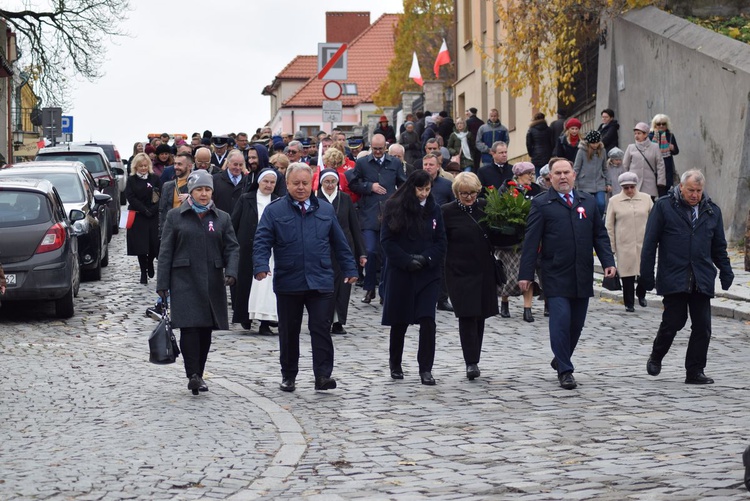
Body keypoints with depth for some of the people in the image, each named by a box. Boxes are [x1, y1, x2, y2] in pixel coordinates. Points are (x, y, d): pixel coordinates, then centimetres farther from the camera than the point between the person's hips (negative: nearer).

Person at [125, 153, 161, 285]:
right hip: (138, 218, -1)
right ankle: (143, 272, 8)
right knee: (141, 246, -2)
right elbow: (131, 198, -4)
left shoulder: (155, 178, 6)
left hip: (154, 216, 1)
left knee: (155, 243, -2)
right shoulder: (131, 180, 4)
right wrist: (144, 210, -12)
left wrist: (152, 210, -13)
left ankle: (150, 262, 29)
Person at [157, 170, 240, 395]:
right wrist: (162, 284, -2)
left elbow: (232, 248, 7)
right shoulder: (175, 216, 5)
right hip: (184, 281, -3)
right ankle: (193, 375, -14)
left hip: (212, 282, 3)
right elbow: (166, 252, 4)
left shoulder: (222, 218, 11)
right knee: (189, 327, -14)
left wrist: (231, 272, -12)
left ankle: (198, 375, 16)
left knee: (206, 329, 6)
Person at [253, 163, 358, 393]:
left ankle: (323, 376, -6)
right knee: (289, 331, 9)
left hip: (320, 282, 1)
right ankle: (288, 376, 22)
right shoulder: (274, 211, 2)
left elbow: (340, 243, 15)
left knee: (321, 329, -6)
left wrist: (349, 269, 14)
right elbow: (262, 242, -4)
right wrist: (261, 266, -19)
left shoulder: (326, 210, 10)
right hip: (288, 284, -1)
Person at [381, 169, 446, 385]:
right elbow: (387, 240, -5)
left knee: (427, 320, -11)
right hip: (400, 273, -1)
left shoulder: (433, 209, 5)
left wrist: (426, 258, -12)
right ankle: (395, 364, 28)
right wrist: (407, 261, -14)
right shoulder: (394, 207, -2)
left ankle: (426, 369, -6)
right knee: (400, 321, 9)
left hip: (428, 273, 1)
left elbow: (441, 241, 6)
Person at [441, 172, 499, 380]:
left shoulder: (485, 207, 5)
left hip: (484, 271, 4)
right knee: (467, 316, -10)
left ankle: (474, 360, 21)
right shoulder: (447, 212, -4)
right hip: (460, 272, -4)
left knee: (479, 316, 9)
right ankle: (471, 363, -8)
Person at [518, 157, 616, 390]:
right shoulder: (541, 204, 0)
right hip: (555, 276, -4)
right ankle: (565, 371, -4)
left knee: (577, 323, 8)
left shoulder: (588, 202, 14)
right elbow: (531, 241, -3)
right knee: (561, 321, -12)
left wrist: (608, 262, 2)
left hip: (582, 276, 4)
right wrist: (525, 274, -8)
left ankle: (561, 360, 30)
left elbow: (600, 235, 16)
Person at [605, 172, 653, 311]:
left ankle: (641, 294, 28)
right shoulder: (614, 201, 3)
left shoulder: (646, 199, 6)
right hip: (624, 245, -1)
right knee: (627, 275, -1)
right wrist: (611, 247, 2)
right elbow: (609, 226, 6)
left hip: (644, 243, 1)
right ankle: (629, 303, 12)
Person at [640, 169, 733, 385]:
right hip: (673, 278, -4)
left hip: (702, 280, 4)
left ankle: (695, 371, 7)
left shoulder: (712, 211, 12)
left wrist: (726, 271, 7)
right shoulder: (663, 207, 0)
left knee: (702, 326, -1)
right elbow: (650, 243, 0)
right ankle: (656, 357, 25)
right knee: (674, 321, -1)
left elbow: (719, 246, 19)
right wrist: (647, 274, -5)